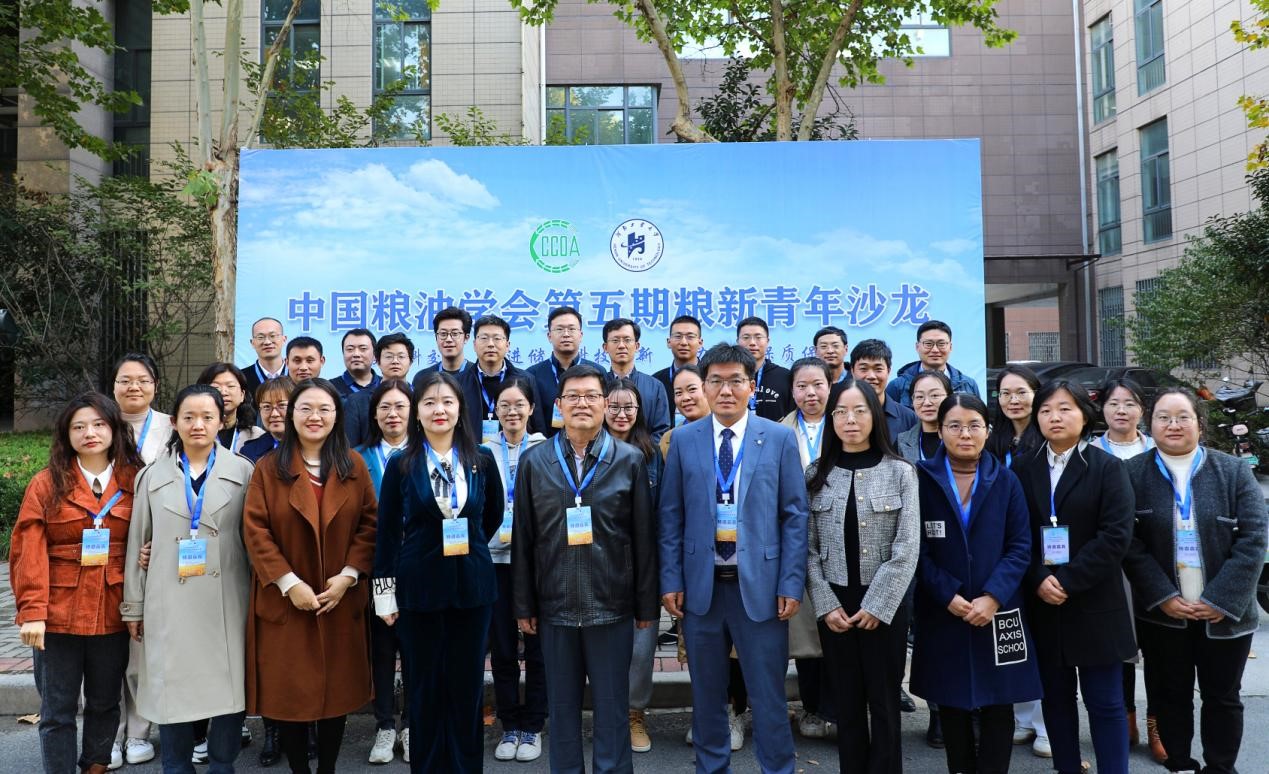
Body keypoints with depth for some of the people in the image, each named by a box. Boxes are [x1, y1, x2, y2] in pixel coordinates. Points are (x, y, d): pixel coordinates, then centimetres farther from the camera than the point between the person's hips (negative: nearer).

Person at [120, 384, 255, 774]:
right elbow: (137, 543, 10)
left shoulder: (242, 472, 4)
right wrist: (133, 607, 9)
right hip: (169, 604, 1)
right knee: (173, 691, 5)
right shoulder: (153, 476, 9)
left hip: (227, 604, -1)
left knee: (229, 688, 2)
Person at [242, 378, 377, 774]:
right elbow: (255, 530, -8)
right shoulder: (269, 468, -2)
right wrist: (289, 583, -15)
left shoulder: (354, 466, 3)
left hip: (340, 600, 2)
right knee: (290, 691, 5)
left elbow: (369, 525, 0)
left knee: (338, 688, 9)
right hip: (285, 601, -1)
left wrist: (348, 576, -11)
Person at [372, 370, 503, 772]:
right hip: (418, 586, -1)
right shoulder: (401, 464, -2)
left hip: (471, 584, 1)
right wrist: (385, 592, -2)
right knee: (423, 688, 9)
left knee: (466, 686, 9)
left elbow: (493, 516, 15)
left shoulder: (482, 461, 0)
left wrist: (467, 546, 8)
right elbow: (387, 532, -1)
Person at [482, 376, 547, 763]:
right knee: (502, 647, 9)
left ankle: (533, 727, 19)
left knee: (537, 645, 6)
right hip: (495, 558, 2)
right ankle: (509, 726, 23)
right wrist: (494, 533, -8)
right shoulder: (483, 451, 5)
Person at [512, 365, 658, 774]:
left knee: (612, 707, 9)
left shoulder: (630, 460, 0)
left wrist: (646, 605, -1)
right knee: (561, 706, 13)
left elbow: (644, 537, 0)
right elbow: (522, 538, 4)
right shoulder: (534, 461, 3)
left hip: (611, 605, -1)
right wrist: (523, 605, 3)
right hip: (555, 606, 2)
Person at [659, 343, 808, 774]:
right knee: (707, 691, 14)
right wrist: (671, 580, -1)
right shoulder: (684, 440, 3)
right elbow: (671, 517, 4)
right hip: (700, 585, 2)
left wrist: (791, 584, -7)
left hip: (760, 585, -1)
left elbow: (794, 516, -1)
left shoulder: (780, 439, 0)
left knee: (768, 693, 7)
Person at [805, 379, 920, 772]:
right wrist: (826, 605, -7)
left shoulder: (900, 472, -2)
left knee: (884, 703, 6)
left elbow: (907, 548, -8)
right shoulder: (816, 474, 3)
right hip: (834, 605, 2)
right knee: (847, 703, 11)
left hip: (884, 605, -2)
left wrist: (877, 605, -12)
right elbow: (808, 548, 1)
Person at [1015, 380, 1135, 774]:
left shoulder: (1108, 468, -1)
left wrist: (1068, 581, -15)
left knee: (1105, 702, 4)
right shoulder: (1022, 470, 7)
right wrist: (1039, 581, -12)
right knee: (1056, 698, 11)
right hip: (1041, 604, 3)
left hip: (1094, 605, -3)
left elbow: (1116, 535, -10)